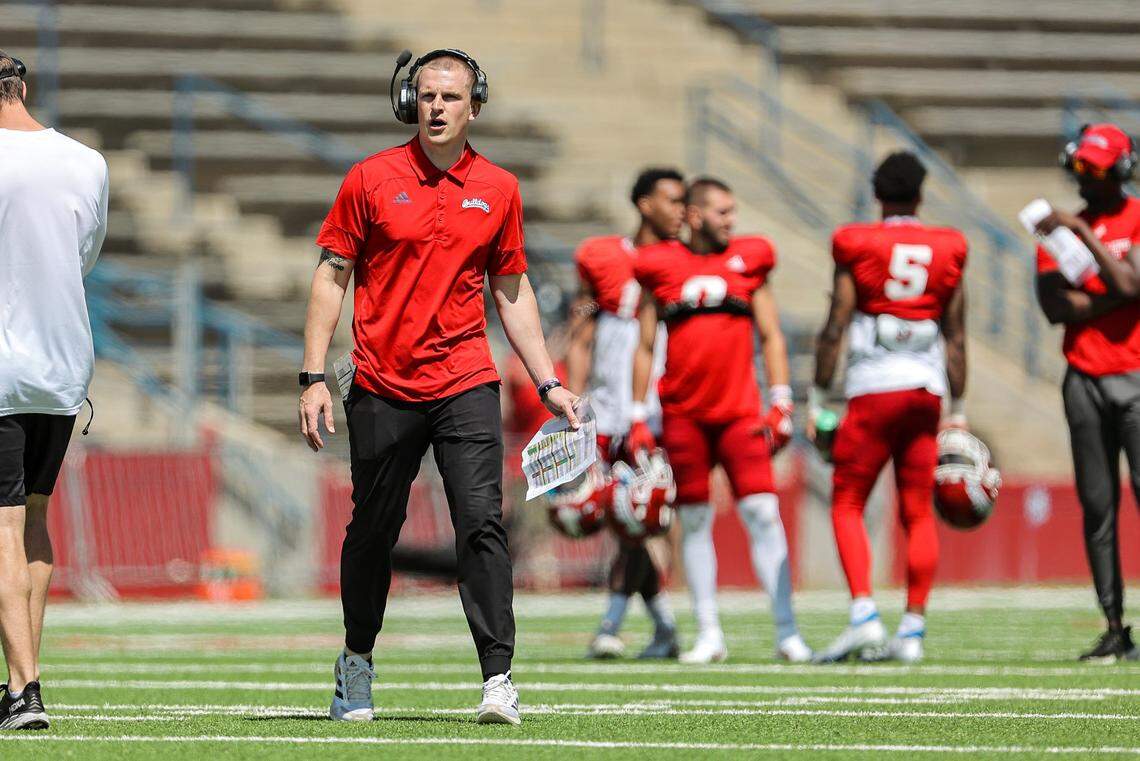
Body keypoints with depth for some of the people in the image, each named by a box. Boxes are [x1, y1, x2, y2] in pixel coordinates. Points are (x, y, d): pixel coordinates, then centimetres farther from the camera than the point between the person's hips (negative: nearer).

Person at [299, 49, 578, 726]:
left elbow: (512, 291, 15)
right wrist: (315, 378, -3)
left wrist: (549, 384, 10)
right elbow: (332, 276, 3)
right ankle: (357, 663, 28)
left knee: (482, 523, -12)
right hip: (382, 389, -1)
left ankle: (498, 677, -14)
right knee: (373, 530, 8)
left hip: (465, 385, 1)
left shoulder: (498, 190, 7)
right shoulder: (373, 179, 1)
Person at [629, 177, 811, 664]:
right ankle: (709, 634, 12)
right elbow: (645, 346, 9)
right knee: (694, 521, 4)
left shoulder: (748, 262, 6)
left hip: (740, 412, 0)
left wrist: (780, 405, 1)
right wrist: (638, 419, 6)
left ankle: (787, 632, -6)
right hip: (683, 416, 0)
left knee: (763, 514, -9)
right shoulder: (661, 268, 5)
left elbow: (771, 337, 9)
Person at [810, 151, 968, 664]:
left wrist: (817, 400, 4)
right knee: (918, 514, 7)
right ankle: (913, 630, 4)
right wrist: (958, 410, 16)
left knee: (847, 505, 3)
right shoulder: (945, 252, 7)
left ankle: (864, 615, -13)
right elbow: (955, 338, 9)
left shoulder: (856, 248, -2)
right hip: (926, 390, 3)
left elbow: (835, 330, -3)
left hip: (873, 390, -3)